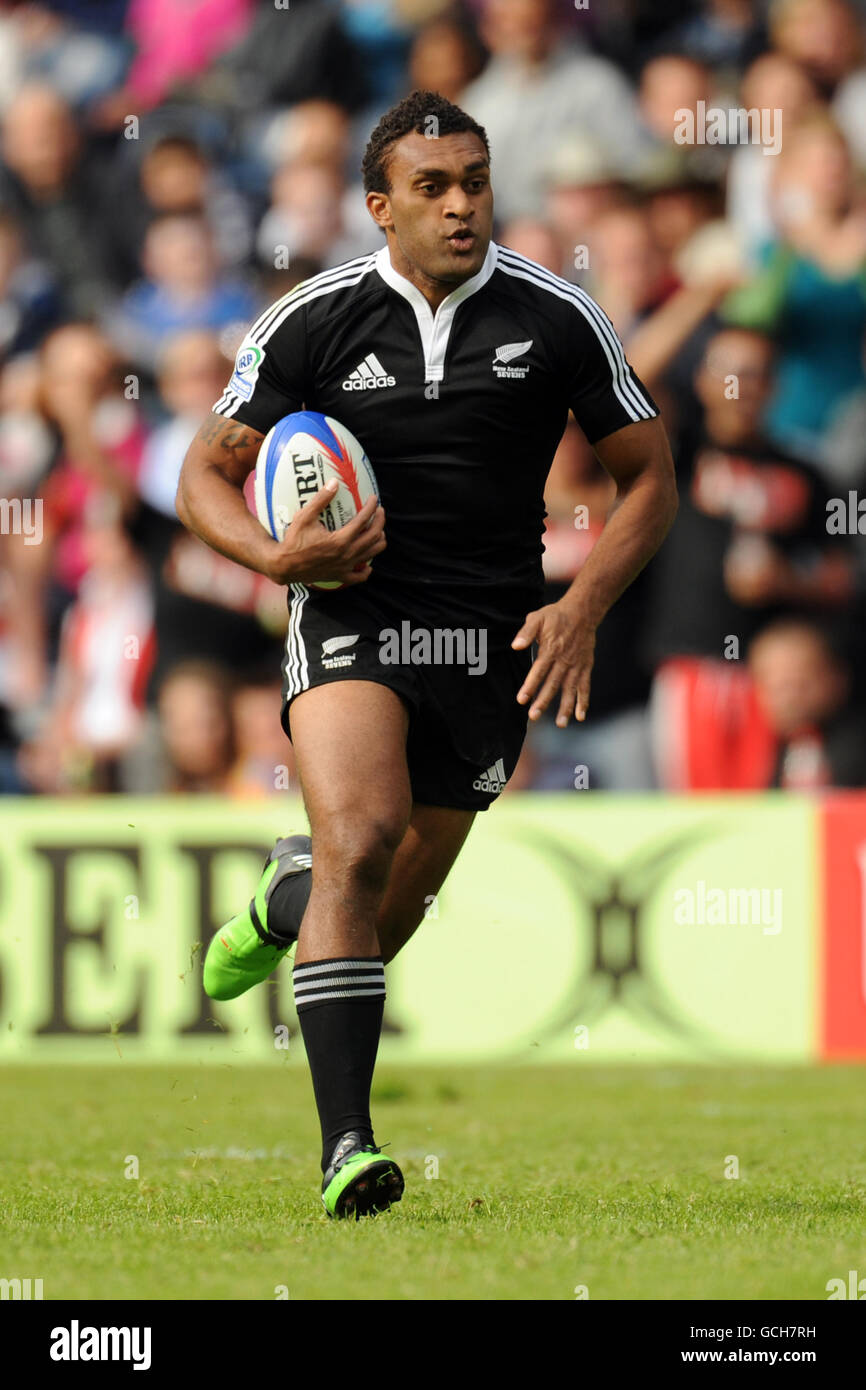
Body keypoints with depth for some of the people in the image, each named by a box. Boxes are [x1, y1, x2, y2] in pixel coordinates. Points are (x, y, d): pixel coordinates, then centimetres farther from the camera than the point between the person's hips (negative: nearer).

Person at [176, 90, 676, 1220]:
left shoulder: (557, 319, -2)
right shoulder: (315, 321, -3)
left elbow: (649, 476, 8)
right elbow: (207, 476, 4)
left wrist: (583, 607, -7)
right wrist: (276, 556, -16)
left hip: (492, 639, 2)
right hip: (352, 615, -2)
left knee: (389, 910, 10)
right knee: (362, 838, -27)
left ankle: (292, 895, 50)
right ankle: (347, 1146, -28)